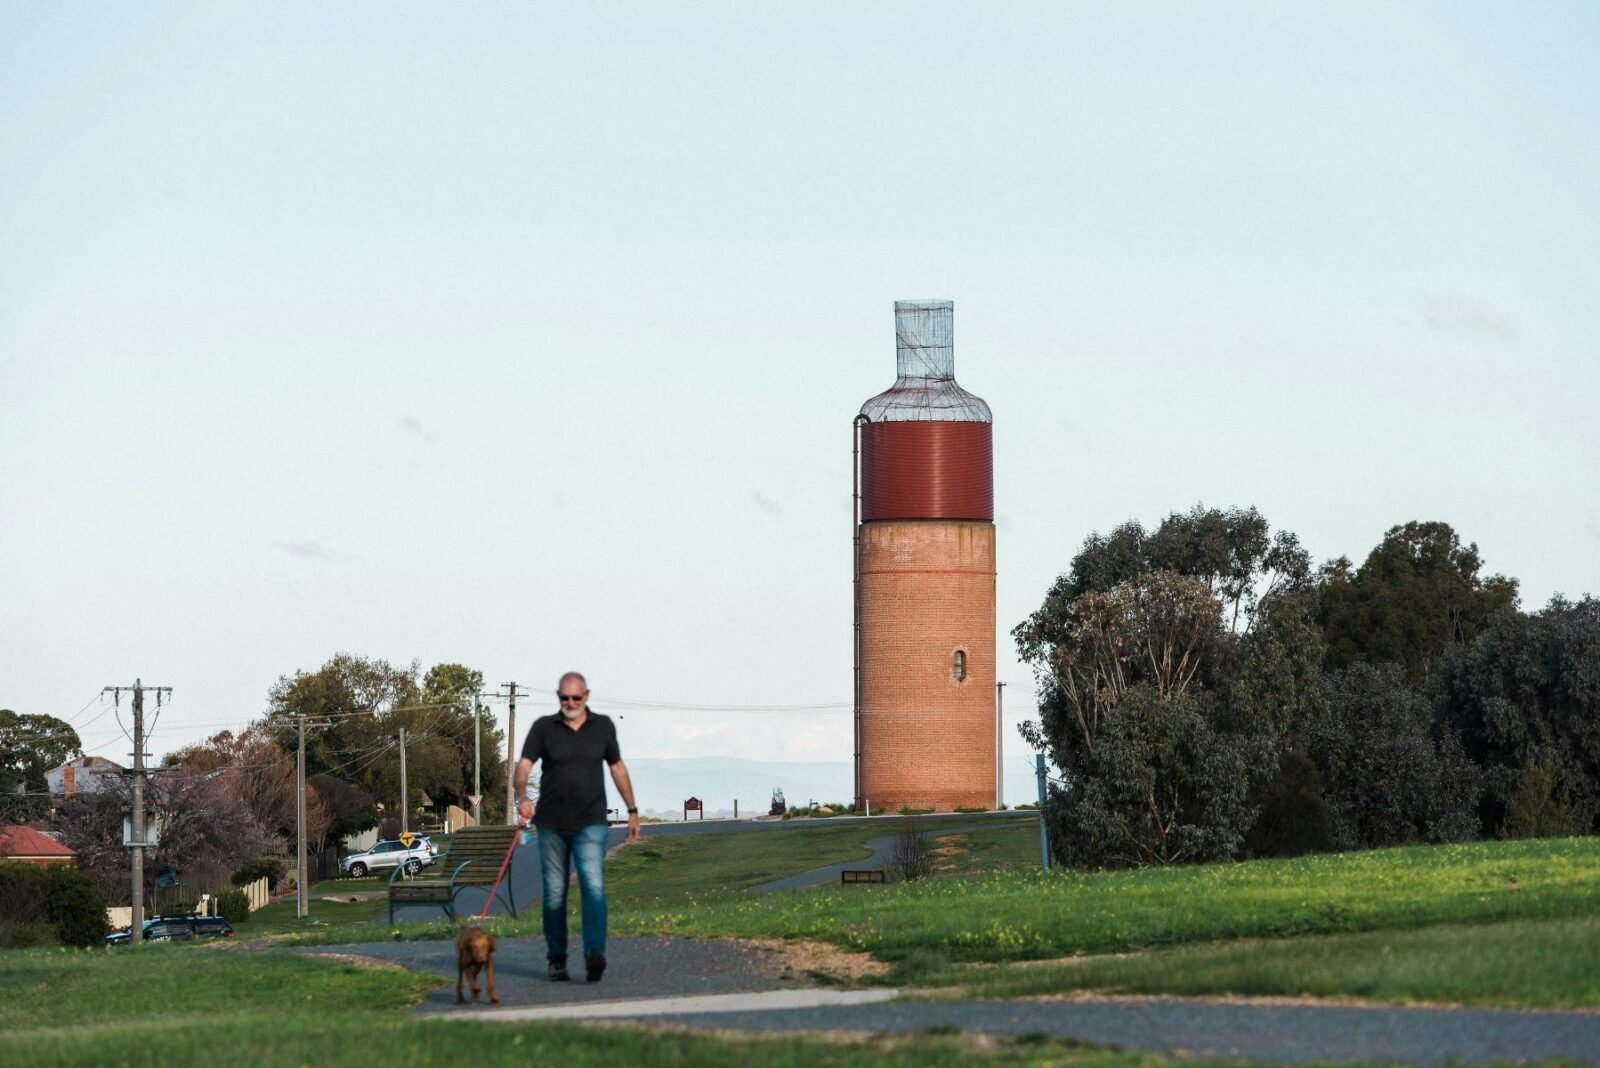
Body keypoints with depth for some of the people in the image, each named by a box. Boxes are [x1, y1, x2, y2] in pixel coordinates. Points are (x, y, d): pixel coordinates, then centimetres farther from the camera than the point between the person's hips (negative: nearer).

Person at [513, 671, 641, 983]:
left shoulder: (602, 726, 6)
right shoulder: (543, 728, 0)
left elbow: (618, 768, 17)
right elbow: (523, 767, -9)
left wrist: (632, 810, 19)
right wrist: (523, 797, -30)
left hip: (590, 825, 0)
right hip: (551, 825, 0)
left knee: (594, 887, -17)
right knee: (554, 894, 6)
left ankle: (595, 954, -28)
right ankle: (556, 960, 16)